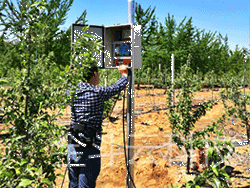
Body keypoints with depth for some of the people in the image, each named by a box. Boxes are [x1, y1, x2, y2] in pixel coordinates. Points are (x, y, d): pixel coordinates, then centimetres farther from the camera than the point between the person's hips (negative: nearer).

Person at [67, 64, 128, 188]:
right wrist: (124, 74, 24)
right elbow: (118, 87, 5)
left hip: (72, 145, 6)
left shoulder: (73, 92, 2)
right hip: (88, 148, -6)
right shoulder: (98, 92, -11)